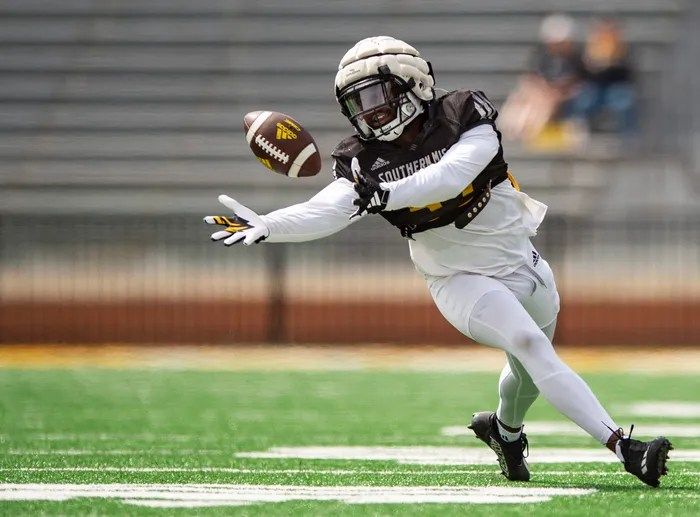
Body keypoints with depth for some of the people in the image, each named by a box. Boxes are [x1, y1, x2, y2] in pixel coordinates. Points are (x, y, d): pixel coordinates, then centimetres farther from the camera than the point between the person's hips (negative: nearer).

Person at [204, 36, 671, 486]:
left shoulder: (466, 119, -16)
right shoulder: (366, 162, -11)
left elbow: (452, 176, -34)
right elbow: (326, 212, -26)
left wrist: (386, 194, -45)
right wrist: (264, 227, -42)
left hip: (522, 264, 2)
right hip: (461, 280, -2)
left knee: (529, 372, 21)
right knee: (529, 344, -26)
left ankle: (505, 429, 57)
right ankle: (623, 447, -31)